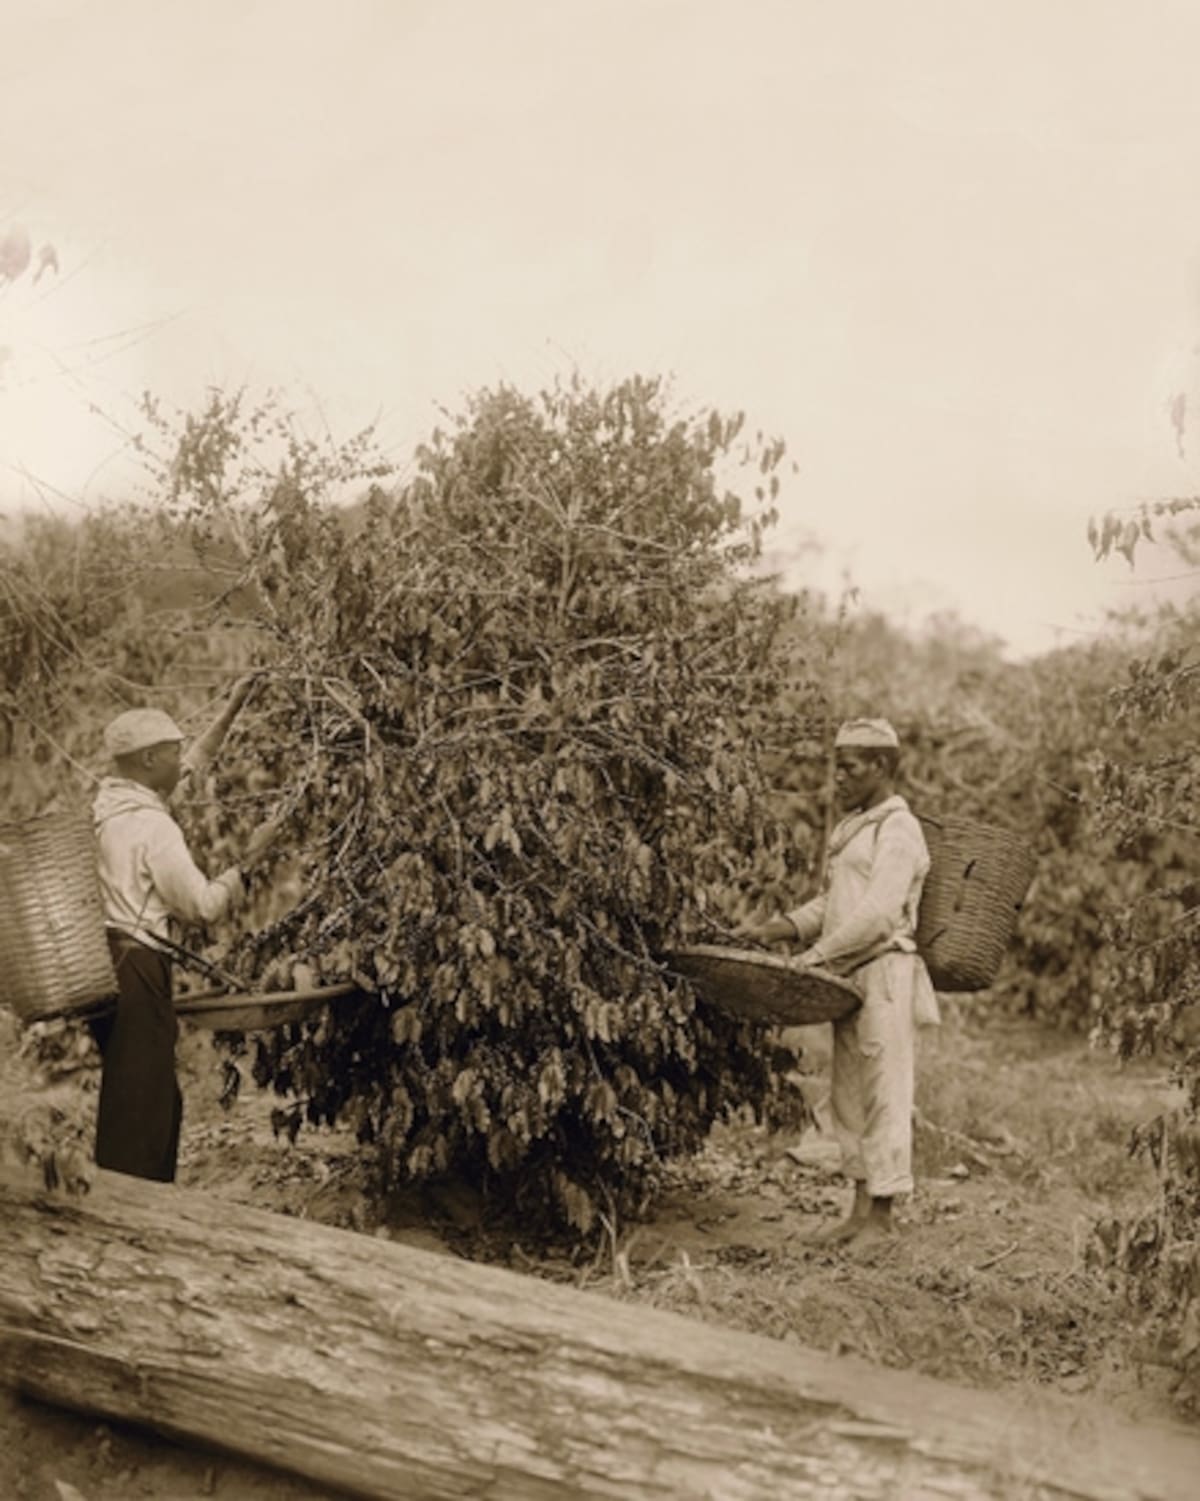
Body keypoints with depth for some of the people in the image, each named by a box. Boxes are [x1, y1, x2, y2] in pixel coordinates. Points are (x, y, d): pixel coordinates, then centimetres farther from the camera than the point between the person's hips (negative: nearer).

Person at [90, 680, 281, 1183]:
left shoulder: (108, 801, 11)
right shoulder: (153, 826, -16)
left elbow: (186, 770, 26)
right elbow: (203, 904, -14)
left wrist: (230, 711, 27)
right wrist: (249, 860, -3)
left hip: (105, 965, 10)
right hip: (135, 968, -10)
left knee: (158, 1099, 19)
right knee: (138, 1105, -4)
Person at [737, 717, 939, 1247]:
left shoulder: (898, 831, -12)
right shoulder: (851, 827, 17)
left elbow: (877, 915, -21)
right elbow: (830, 904, 19)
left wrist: (814, 957, -22)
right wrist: (773, 929, 5)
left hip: (885, 975, -9)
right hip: (849, 979, 9)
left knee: (883, 1097, -3)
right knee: (849, 1098, 12)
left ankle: (880, 1218, 4)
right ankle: (860, 1211, 20)